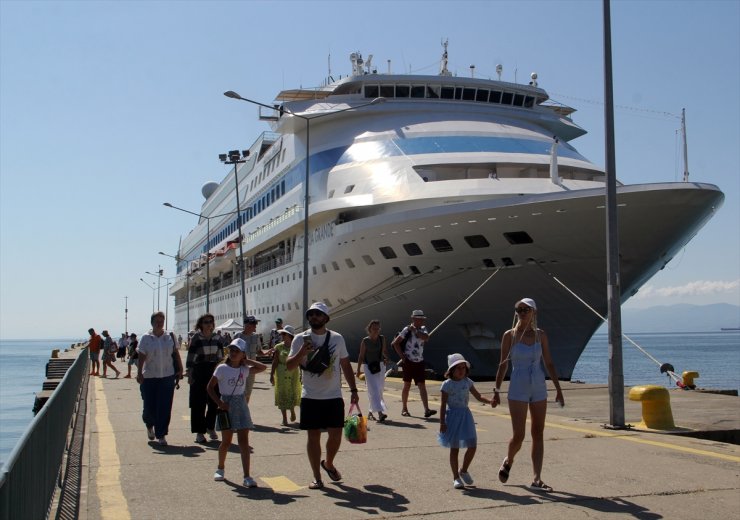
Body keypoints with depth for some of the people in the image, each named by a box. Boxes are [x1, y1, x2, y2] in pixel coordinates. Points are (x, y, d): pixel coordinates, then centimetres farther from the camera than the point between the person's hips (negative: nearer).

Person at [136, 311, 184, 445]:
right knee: (149, 406, 3)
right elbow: (141, 357, -3)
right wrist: (139, 373, -11)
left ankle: (161, 435, 5)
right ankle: (149, 424, 35)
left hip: (167, 376, 1)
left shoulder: (170, 337, 6)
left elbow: (176, 354, 11)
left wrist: (180, 370, 7)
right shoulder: (146, 338, 0)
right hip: (149, 377, -1)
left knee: (165, 407, -2)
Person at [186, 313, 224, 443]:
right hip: (199, 373, -4)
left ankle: (211, 427, 23)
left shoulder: (217, 339, 8)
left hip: (215, 372, 4)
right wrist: (189, 374, -9)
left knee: (214, 402, 5)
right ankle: (199, 432, 5)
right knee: (199, 404, -2)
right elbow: (190, 358, -5)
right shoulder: (195, 338, -4)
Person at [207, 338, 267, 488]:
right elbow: (210, 387, -6)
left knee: (244, 441, -4)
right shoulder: (222, 368, -7)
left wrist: (247, 360, -2)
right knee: (226, 441, 6)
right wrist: (219, 403, -14)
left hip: (241, 405, 2)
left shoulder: (245, 369, 2)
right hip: (226, 406, -2)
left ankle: (247, 476, -7)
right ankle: (220, 468, 32)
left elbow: (262, 367, 1)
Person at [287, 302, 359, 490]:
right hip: (310, 397, -1)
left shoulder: (337, 338, 4)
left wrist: (353, 390, 8)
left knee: (336, 434, 2)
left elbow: (346, 365, 11)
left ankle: (328, 464, 30)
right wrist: (302, 352, -24)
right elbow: (289, 365, -7)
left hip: (334, 397, 2)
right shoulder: (300, 339, -2)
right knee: (313, 436, 2)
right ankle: (317, 477, 11)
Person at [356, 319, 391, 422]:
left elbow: (384, 351, 13)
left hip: (380, 365, 4)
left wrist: (386, 359, -9)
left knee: (379, 390, 8)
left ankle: (371, 412, 23)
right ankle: (380, 412, -24)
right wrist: (358, 370, 1)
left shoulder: (382, 338, 4)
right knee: (373, 390, -14)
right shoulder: (365, 341, -5)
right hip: (368, 367, -4)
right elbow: (361, 356, 0)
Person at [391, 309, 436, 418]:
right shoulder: (407, 330, -7)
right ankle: (404, 409, 17)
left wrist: (415, 331, -16)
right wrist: (402, 356, -10)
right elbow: (395, 343, -9)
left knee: (422, 385, -4)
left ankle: (427, 410, -12)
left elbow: (426, 337, -13)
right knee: (407, 385, 5)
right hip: (409, 362, -4)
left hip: (419, 362, 4)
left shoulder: (422, 329, 9)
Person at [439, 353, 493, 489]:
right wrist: (442, 422, -12)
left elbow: (478, 396, 11)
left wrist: (489, 401, -9)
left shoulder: (467, 382, 5)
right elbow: (443, 405, -8)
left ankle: (464, 471, 24)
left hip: (465, 415, 5)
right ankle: (456, 477, 12)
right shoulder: (447, 384, -8)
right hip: (452, 416, -5)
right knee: (454, 448, 2)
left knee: (472, 446, 2)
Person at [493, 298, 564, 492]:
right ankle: (508, 460, 26)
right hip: (518, 390, -3)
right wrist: (497, 391, 0)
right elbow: (503, 364, 1)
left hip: (539, 389, 3)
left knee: (538, 434, 2)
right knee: (518, 435, -6)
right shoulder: (510, 335, -3)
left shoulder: (540, 335, 5)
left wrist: (558, 388, 5)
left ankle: (537, 479, 5)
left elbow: (549, 363, 9)